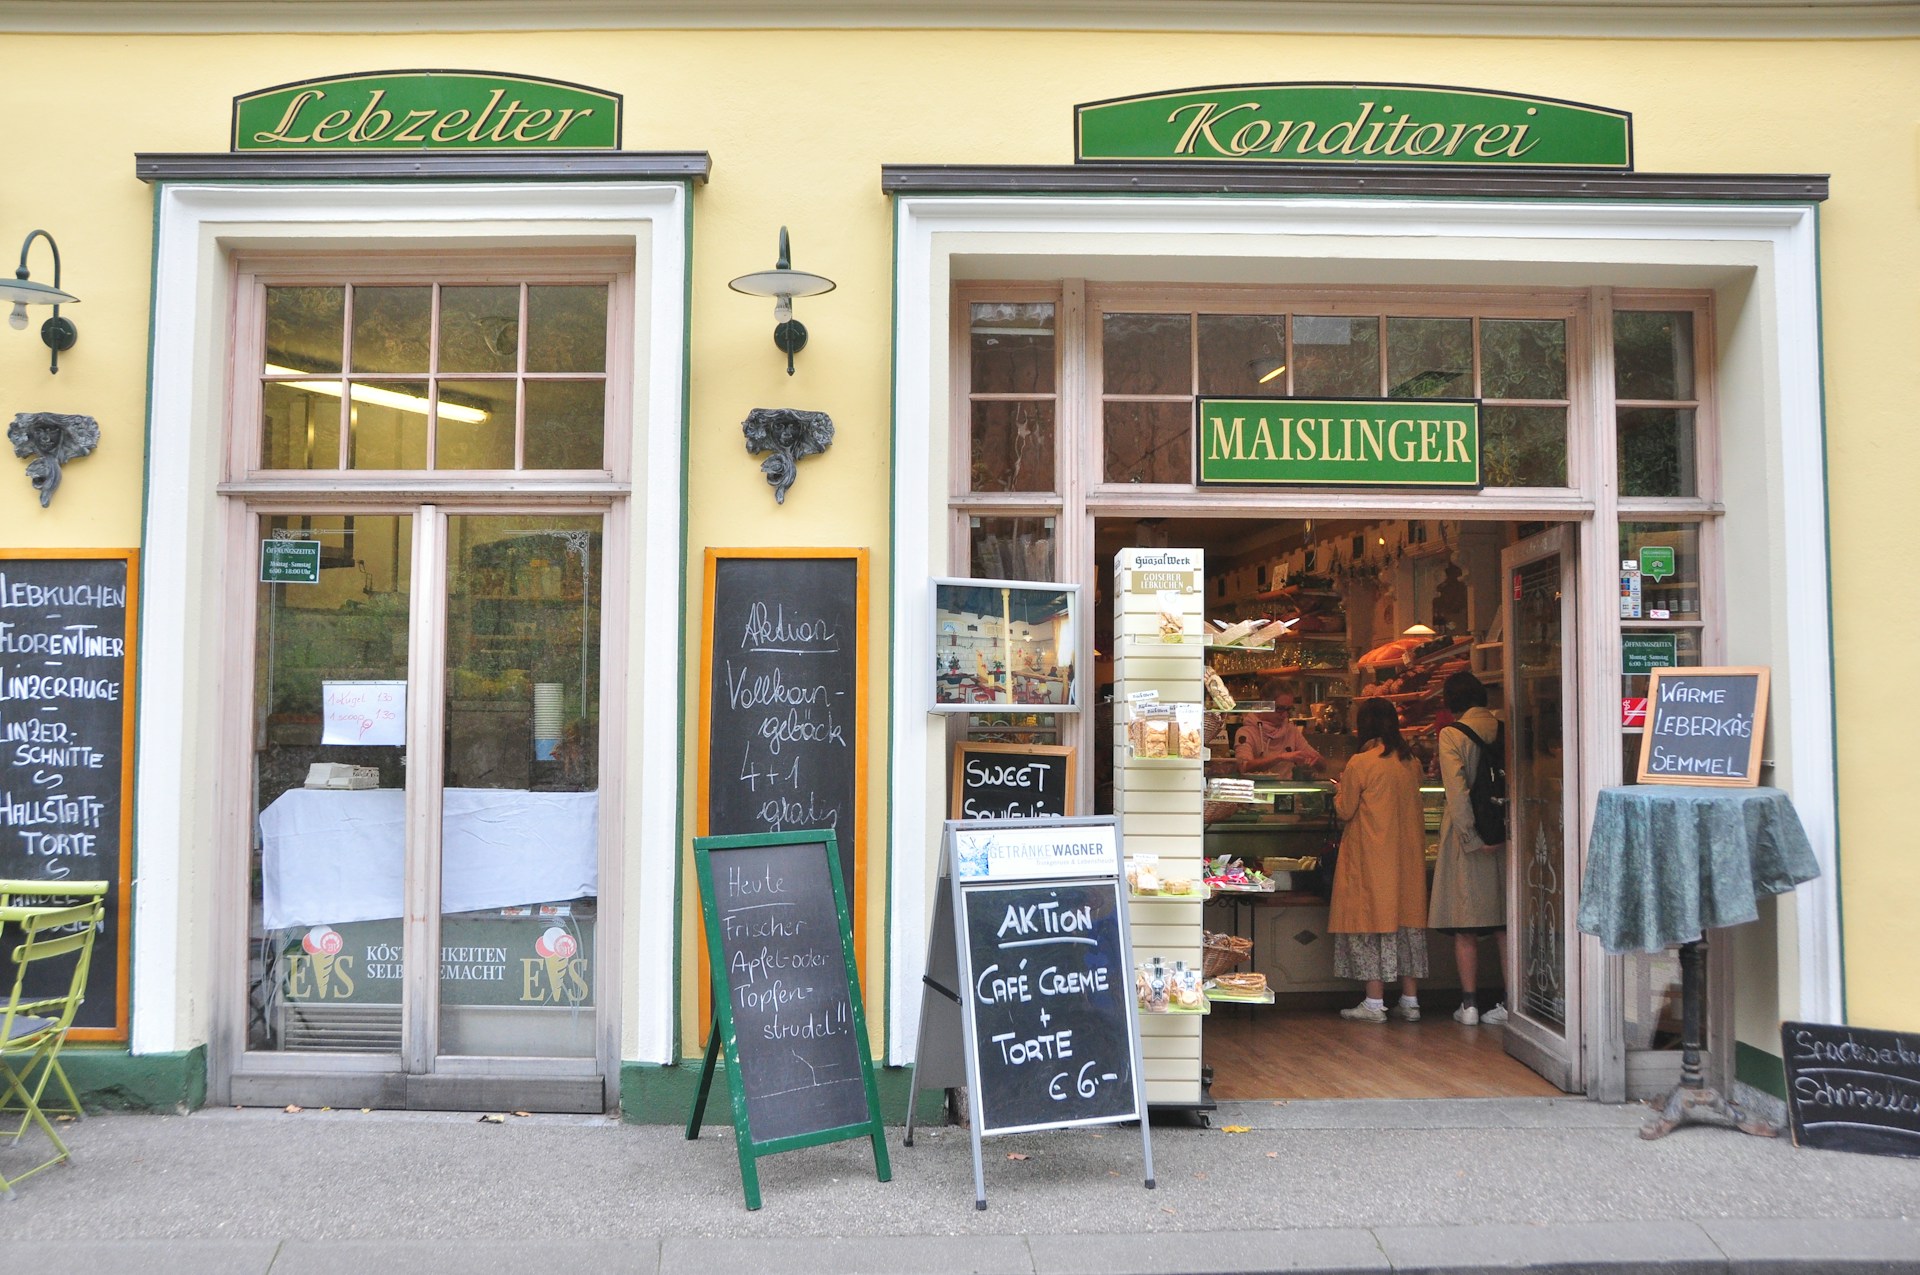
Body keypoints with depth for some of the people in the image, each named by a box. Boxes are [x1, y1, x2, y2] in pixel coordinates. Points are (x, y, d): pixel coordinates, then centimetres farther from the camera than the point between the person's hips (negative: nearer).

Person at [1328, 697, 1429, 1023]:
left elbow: (1345, 811, -5)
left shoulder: (1360, 763, -12)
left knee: (1370, 920, 0)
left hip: (1371, 857, -6)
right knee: (1407, 918, 10)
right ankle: (1410, 1000, 13)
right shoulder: (1412, 763, 6)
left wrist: (1341, 794, 15)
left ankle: (1374, 1003, 0)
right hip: (1408, 854, 6)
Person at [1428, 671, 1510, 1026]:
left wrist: (1473, 838, -13)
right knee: (1505, 924, 9)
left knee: (1465, 929, 3)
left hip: (1469, 838, -4)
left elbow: (1457, 790, -16)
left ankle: (1469, 1004, 5)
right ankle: (1513, 1003, 9)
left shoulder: (1452, 734, -8)